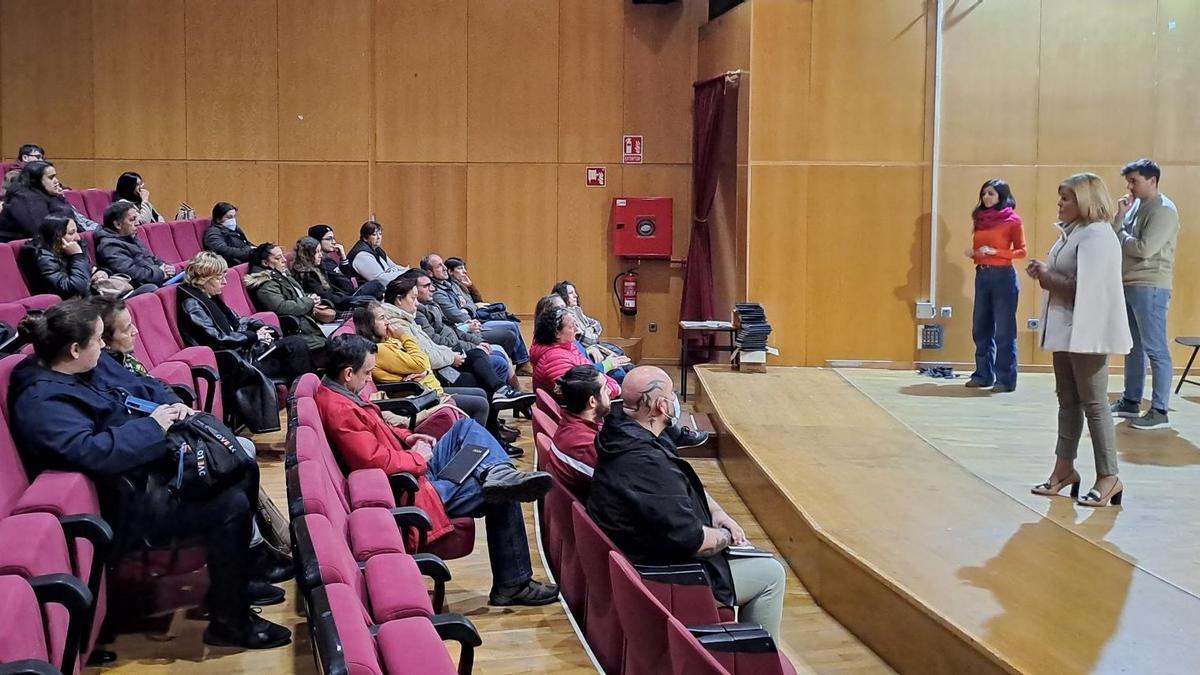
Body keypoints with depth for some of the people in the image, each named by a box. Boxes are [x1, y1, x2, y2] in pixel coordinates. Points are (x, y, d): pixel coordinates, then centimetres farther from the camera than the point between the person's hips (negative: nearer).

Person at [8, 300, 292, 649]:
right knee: (230, 505, -21)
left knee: (242, 468, 10)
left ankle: (238, 578, 23)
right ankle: (228, 622, -7)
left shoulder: (93, 365, 6)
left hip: (150, 463, 11)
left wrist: (173, 404, -1)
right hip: (127, 502, -11)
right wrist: (153, 425, -24)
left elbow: (142, 387, 19)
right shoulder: (41, 401, -23)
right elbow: (90, 450, -34)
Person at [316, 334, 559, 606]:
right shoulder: (340, 411, -27)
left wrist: (405, 436, 6)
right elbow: (377, 460, -33)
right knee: (502, 498, -7)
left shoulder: (334, 391, 6)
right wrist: (418, 458, -14)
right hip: (409, 491, -11)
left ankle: (498, 473, -17)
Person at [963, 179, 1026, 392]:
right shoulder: (980, 219, 11)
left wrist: (994, 252, -17)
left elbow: (1021, 251, -6)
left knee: (1004, 331, -4)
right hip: (982, 275, 6)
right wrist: (973, 253, -2)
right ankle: (983, 374, 18)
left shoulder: (1012, 220, -6)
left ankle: (1006, 379, -1)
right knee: (981, 329, 9)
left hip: (1003, 277, -6)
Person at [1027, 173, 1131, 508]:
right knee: (1067, 400, 13)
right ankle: (1065, 468, 20)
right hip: (1066, 328, 10)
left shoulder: (1097, 235, -16)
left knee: (1093, 403, -5)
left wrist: (1047, 279, -12)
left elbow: (1084, 288, -23)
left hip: (1087, 331, -10)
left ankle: (1109, 477, 1)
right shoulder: (1072, 232, 13)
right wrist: (1045, 274, 0)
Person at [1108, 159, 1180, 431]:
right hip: (1128, 285, 9)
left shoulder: (1164, 210, -12)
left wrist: (1120, 234, -6)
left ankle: (1159, 411, -5)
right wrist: (1120, 216, -6)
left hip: (1150, 287, -9)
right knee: (1133, 347, 16)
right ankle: (1130, 402, 26)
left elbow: (1144, 249, -21)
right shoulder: (1135, 205, 13)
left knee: (1155, 350, -7)